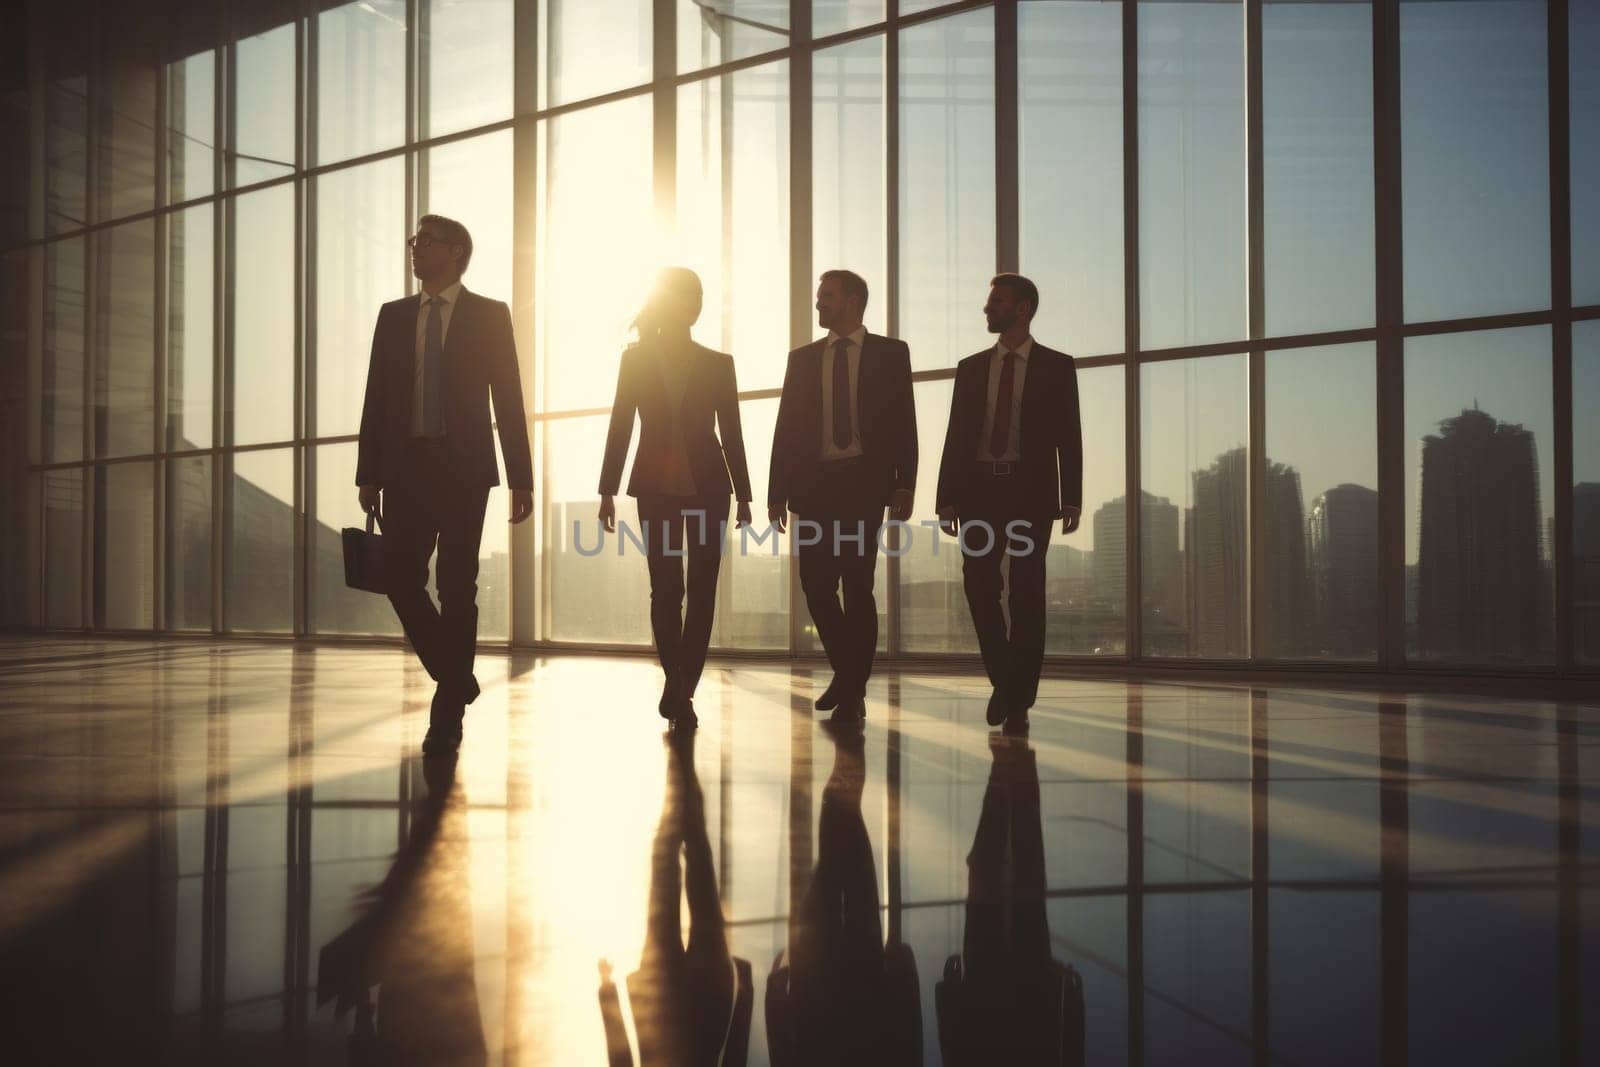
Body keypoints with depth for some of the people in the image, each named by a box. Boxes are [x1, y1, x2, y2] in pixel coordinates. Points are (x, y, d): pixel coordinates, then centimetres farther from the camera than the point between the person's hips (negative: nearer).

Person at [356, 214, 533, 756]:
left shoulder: (490, 315, 5)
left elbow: (509, 400, 1)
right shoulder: (394, 316, 14)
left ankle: (448, 711, 7)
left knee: (457, 587, -2)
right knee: (400, 577, -3)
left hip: (463, 469, -3)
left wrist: (521, 479, -4)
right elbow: (377, 398, 11)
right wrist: (368, 474, 4)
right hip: (406, 467, 3)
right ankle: (456, 678, 19)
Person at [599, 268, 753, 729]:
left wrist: (743, 495, 4)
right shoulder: (635, 359, 6)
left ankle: (683, 689, 5)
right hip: (655, 487, 0)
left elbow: (732, 433, 7)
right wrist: (608, 491, -2)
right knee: (666, 588, -1)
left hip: (707, 486, 1)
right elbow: (620, 427, 3)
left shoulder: (718, 364, 8)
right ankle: (674, 679, 18)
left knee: (701, 590, -3)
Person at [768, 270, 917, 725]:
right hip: (815, 485, 3)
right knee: (816, 585, 1)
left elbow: (904, 423, 2)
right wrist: (777, 491, 2)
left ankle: (853, 692, 9)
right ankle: (846, 675, 23)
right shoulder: (802, 358, 13)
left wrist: (904, 486, -7)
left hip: (863, 485, -3)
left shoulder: (890, 353, 6)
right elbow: (786, 426, 10)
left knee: (858, 588, -3)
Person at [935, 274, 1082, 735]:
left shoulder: (1056, 367, 6)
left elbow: (1068, 438, 2)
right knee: (980, 588, -3)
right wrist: (947, 499, 3)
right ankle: (1003, 681, 19)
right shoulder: (971, 367, 14)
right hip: (979, 490, 3)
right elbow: (955, 436, 10)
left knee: (1026, 594, -2)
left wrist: (1071, 500, -6)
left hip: (1030, 493, -2)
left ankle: (1018, 701, 5)